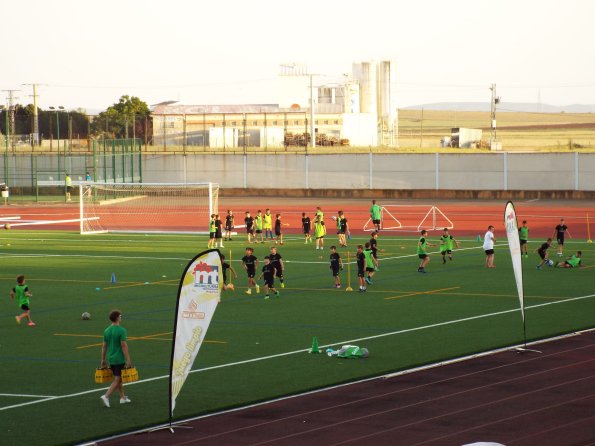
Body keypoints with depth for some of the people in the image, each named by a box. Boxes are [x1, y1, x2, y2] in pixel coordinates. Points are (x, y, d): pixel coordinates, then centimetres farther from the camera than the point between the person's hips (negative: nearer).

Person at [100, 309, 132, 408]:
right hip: (119, 359, -7)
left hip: (110, 359, 7)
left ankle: (123, 397, 27)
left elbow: (104, 346, 10)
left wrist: (103, 359, 18)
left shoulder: (106, 330, 5)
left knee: (118, 378, 18)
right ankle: (106, 396, -15)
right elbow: (124, 346, -17)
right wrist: (128, 360, -13)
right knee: (117, 380, -3)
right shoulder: (121, 330, -15)